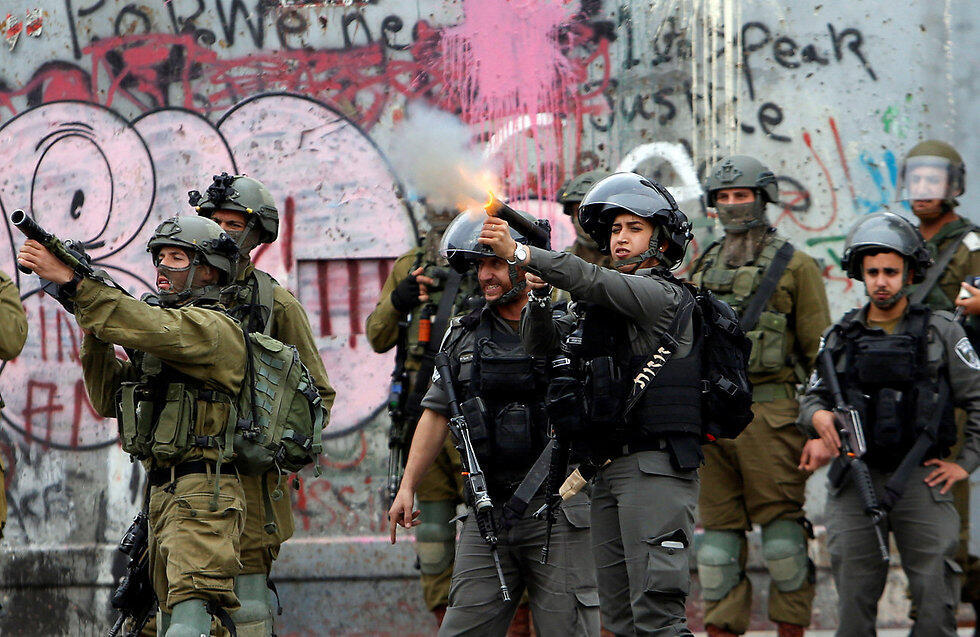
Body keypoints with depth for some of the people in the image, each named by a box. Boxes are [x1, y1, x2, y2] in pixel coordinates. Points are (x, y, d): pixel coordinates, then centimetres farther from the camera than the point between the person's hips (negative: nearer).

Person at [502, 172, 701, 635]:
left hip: (656, 469, -9)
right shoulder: (598, 309, 21)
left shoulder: (664, 295, -5)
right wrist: (539, 294, -4)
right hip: (610, 470, 9)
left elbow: (592, 282, -19)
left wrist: (519, 254, -24)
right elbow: (541, 345, 16)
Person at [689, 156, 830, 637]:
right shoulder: (702, 268, 16)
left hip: (769, 413, -5)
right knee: (718, 527, 6)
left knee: (781, 526, -4)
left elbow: (818, 349, -1)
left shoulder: (795, 266, 2)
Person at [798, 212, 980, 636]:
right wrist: (817, 415, -8)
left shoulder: (941, 332, 4)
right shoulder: (840, 337, 11)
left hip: (922, 479, -2)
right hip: (855, 483, 2)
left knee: (935, 598, -6)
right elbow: (811, 397, 15)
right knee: (854, 601, 1)